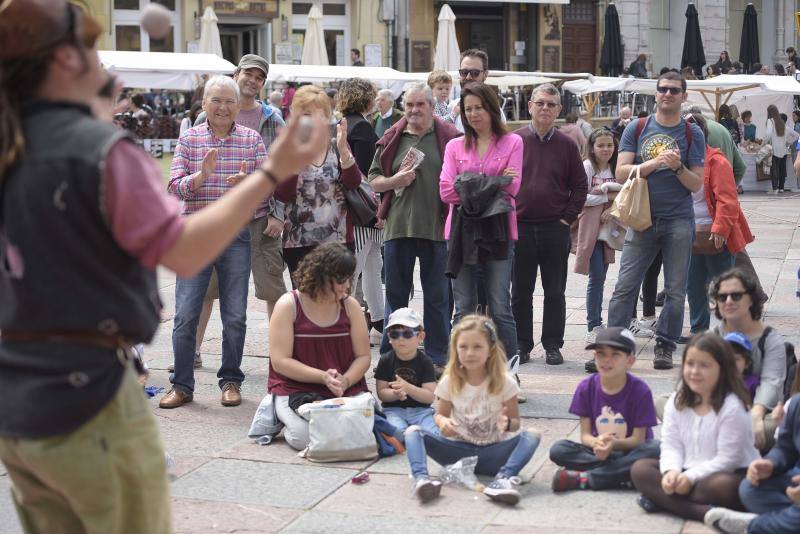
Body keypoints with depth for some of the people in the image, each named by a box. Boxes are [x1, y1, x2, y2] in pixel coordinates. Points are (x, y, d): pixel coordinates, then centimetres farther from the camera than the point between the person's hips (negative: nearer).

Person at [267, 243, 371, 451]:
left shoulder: (350, 305, 6)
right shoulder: (288, 305, -5)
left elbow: (363, 356, 5)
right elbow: (280, 361, -10)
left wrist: (344, 381, -16)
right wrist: (323, 377, -20)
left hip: (347, 389, 3)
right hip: (296, 390, -3)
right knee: (307, 435, -32)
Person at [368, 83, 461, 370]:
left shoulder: (448, 137, 2)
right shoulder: (391, 139, 9)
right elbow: (373, 180, 12)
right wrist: (394, 181, -8)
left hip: (437, 227, -2)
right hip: (397, 226, 2)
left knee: (437, 297, 6)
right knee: (395, 293, 9)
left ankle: (437, 356, 15)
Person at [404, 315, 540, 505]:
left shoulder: (504, 382, -7)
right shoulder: (450, 381, -2)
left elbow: (516, 422, -2)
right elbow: (441, 413, 10)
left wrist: (508, 423, -27)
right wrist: (443, 422, -16)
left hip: (493, 452, -2)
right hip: (459, 450, 2)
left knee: (531, 437, -28)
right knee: (413, 431, -19)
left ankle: (503, 479, -49)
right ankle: (421, 478, -45)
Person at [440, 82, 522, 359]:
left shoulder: (512, 142, 5)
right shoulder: (455, 146, 11)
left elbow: (511, 187, -5)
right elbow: (446, 191, -2)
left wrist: (469, 186, -7)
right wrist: (494, 183, -8)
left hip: (498, 230, -2)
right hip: (462, 230, 2)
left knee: (500, 310, -3)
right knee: (464, 310, 5)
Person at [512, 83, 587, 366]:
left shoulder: (566, 145, 6)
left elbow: (579, 186, 8)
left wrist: (567, 218, -1)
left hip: (556, 228, 1)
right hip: (519, 227, 0)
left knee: (555, 292, 5)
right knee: (520, 292, 5)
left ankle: (553, 346, 13)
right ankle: (521, 345, 14)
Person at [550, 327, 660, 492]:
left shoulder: (640, 390, -13)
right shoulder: (586, 388, -5)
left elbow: (638, 439, -12)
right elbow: (585, 435, -4)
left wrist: (614, 444, -33)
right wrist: (596, 443, -29)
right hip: (598, 453, 2)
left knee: (655, 448, -34)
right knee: (558, 449, -22)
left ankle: (583, 479, -30)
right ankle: (623, 476, -28)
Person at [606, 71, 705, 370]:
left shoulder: (692, 134, 5)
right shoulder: (637, 129, 6)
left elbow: (696, 184, 1)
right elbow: (621, 173, -2)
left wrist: (677, 167, -17)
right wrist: (654, 163, -15)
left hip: (679, 221, 0)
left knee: (676, 291, 3)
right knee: (625, 287, -5)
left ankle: (665, 346, 12)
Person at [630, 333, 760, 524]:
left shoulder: (732, 407, -16)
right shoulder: (676, 402, 3)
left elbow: (727, 459, -19)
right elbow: (671, 446, 0)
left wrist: (692, 477, -25)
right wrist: (671, 471, -21)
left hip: (729, 474, -6)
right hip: (687, 472, 6)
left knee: (722, 485, -40)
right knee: (640, 469, -13)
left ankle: (662, 500, -27)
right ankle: (702, 513, -31)